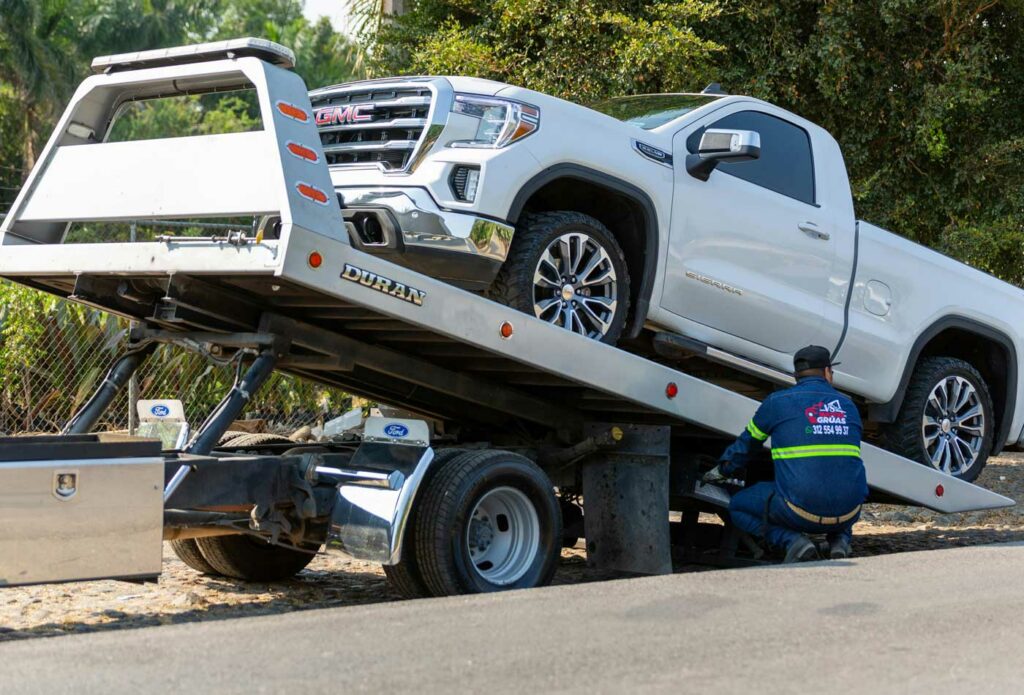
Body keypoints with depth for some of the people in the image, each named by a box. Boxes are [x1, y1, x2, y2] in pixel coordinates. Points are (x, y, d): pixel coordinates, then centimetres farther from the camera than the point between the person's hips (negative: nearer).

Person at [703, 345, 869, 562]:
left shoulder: (778, 402, 5)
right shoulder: (849, 406, 15)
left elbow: (747, 443, 20)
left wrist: (722, 470, 41)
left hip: (801, 510, -4)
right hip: (847, 514, 4)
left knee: (738, 506, 20)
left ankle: (792, 541, -4)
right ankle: (840, 540, 9)